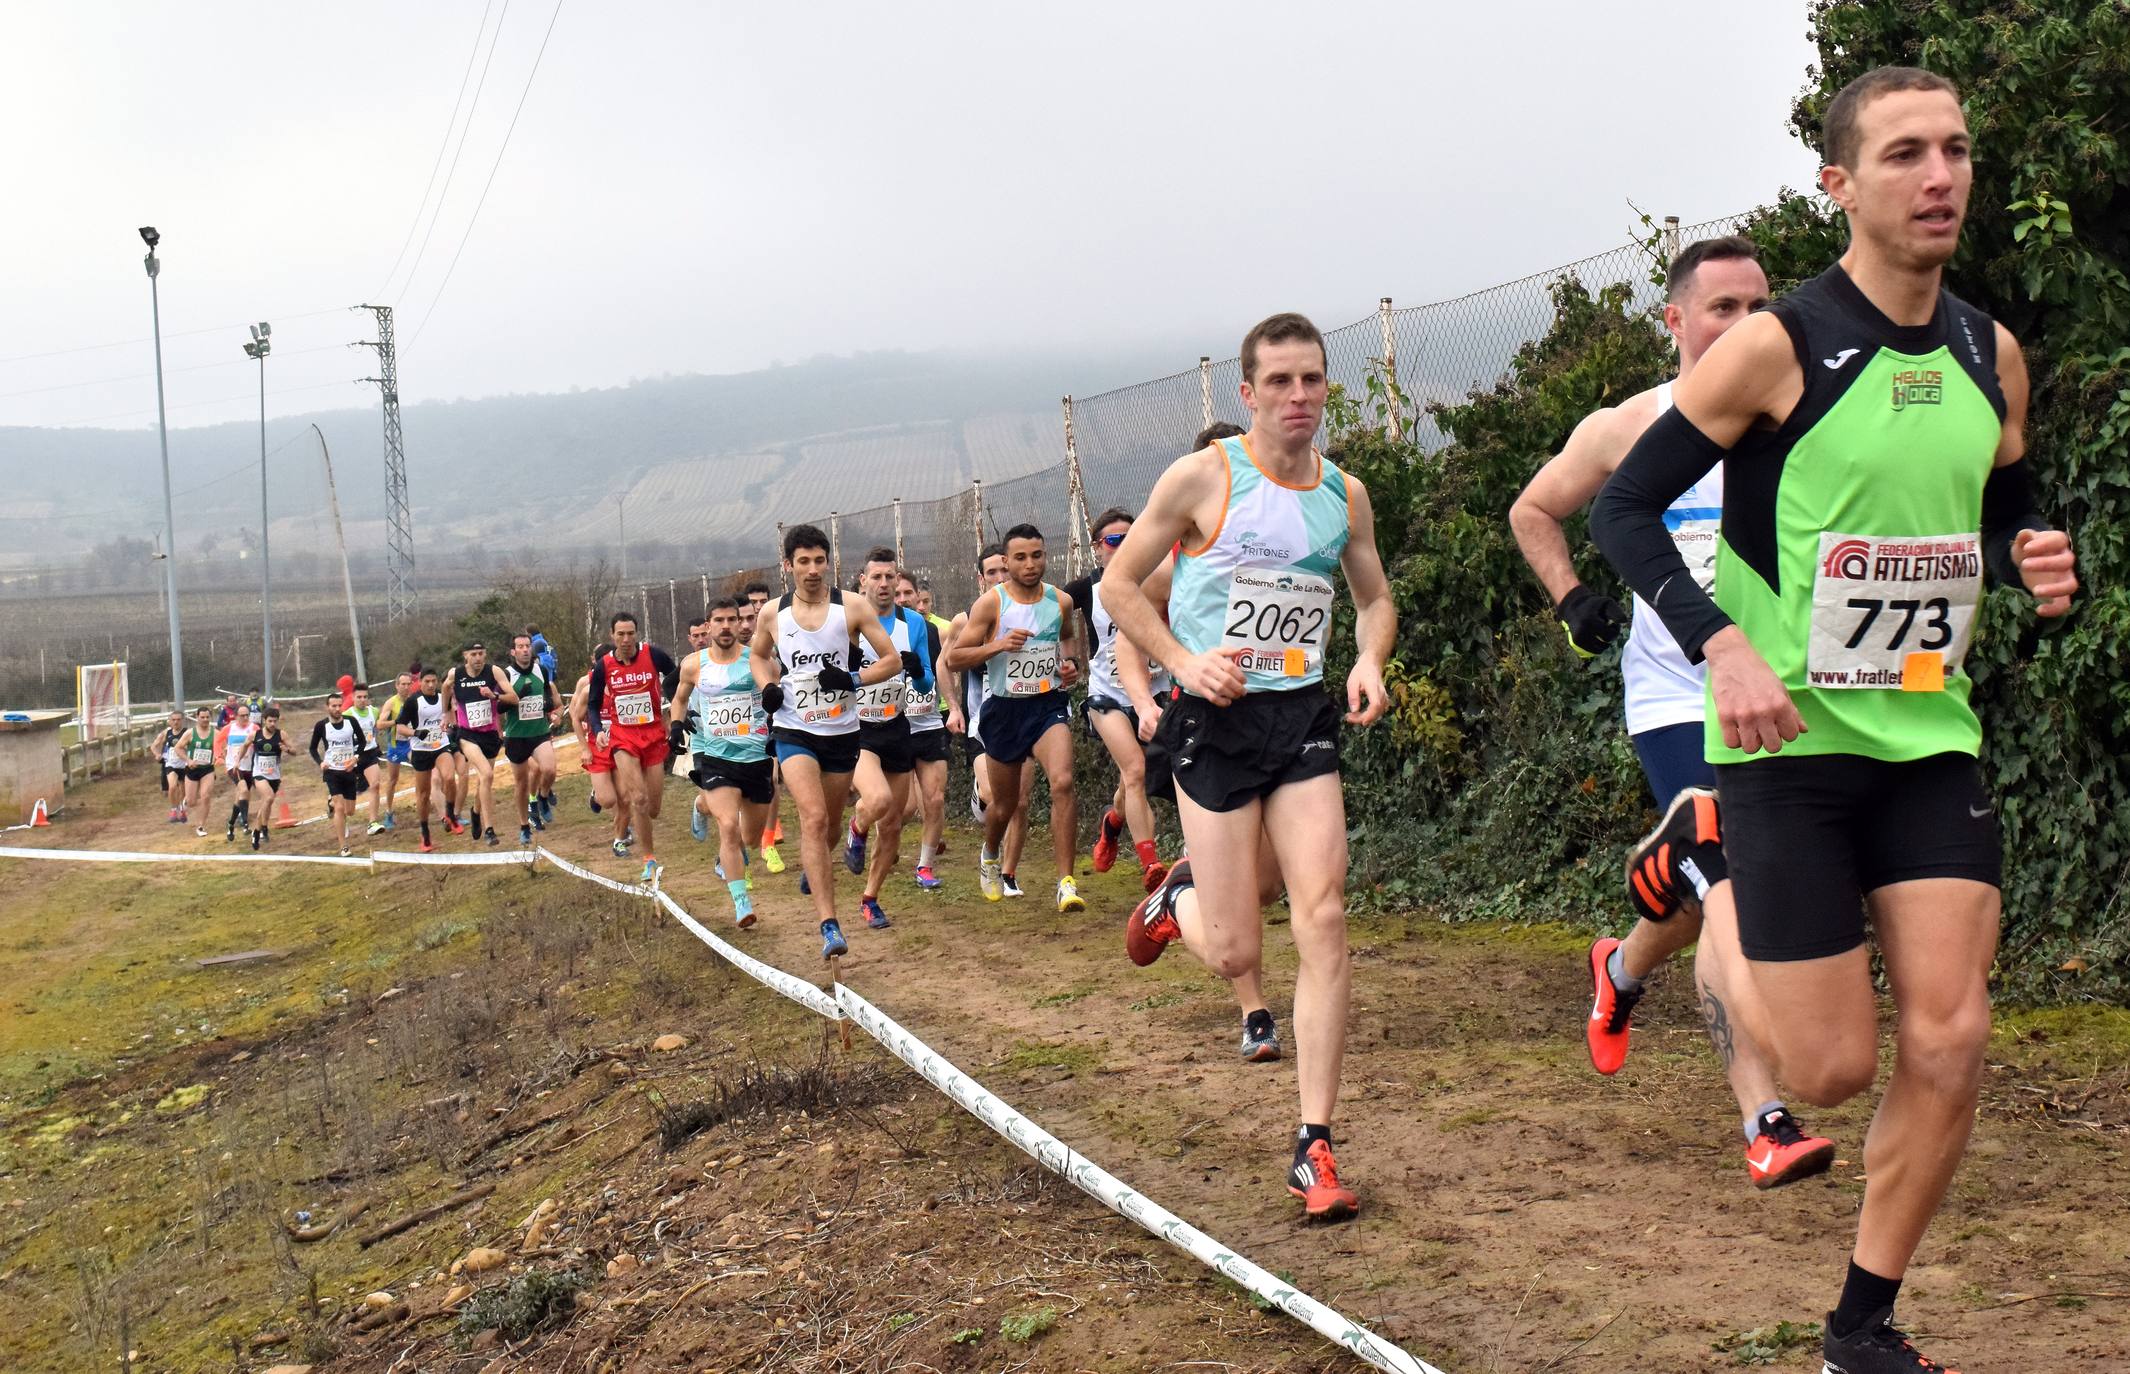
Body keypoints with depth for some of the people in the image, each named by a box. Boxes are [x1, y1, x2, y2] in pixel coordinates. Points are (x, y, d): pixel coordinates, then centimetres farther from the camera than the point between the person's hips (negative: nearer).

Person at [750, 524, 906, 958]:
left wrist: (854, 680, -19)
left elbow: (892, 660, -4)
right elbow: (758, 654, 19)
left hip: (842, 731, 2)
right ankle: (830, 927, -25)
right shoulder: (772, 614, -1)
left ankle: (810, 866, 55)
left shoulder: (853, 607, -7)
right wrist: (767, 687, -1)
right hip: (794, 731, -1)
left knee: (830, 822, 17)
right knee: (814, 817, -20)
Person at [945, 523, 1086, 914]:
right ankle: (990, 856, 48)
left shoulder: (1061, 601, 2)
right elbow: (954, 658, -9)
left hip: (1049, 705, 1)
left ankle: (1066, 882, -21)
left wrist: (1071, 662, 4)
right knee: (1006, 802, 13)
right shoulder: (991, 603, -9)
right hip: (1005, 709, -1)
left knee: (1062, 782, -24)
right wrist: (998, 645, -23)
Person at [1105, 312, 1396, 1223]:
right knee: (1237, 953, -2)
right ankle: (1178, 899, 37)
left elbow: (1374, 598, 21)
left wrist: (1369, 663, -1)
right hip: (1215, 717, -3)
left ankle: (1314, 1148, -1)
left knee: (1324, 921, -10)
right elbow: (1119, 584, 0)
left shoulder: (1346, 494, 7)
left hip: (1305, 714, 3)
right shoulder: (1202, 478, -6)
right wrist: (1184, 662, -14)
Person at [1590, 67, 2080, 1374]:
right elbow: (1623, 509, -10)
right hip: (1789, 741, -5)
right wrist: (1722, 645, -23)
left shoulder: (1991, 353, 5)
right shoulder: (1777, 348, -13)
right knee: (1834, 1068, -1)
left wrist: (2039, 560, -4)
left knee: (1951, 1038, -6)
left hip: (1930, 736, 5)